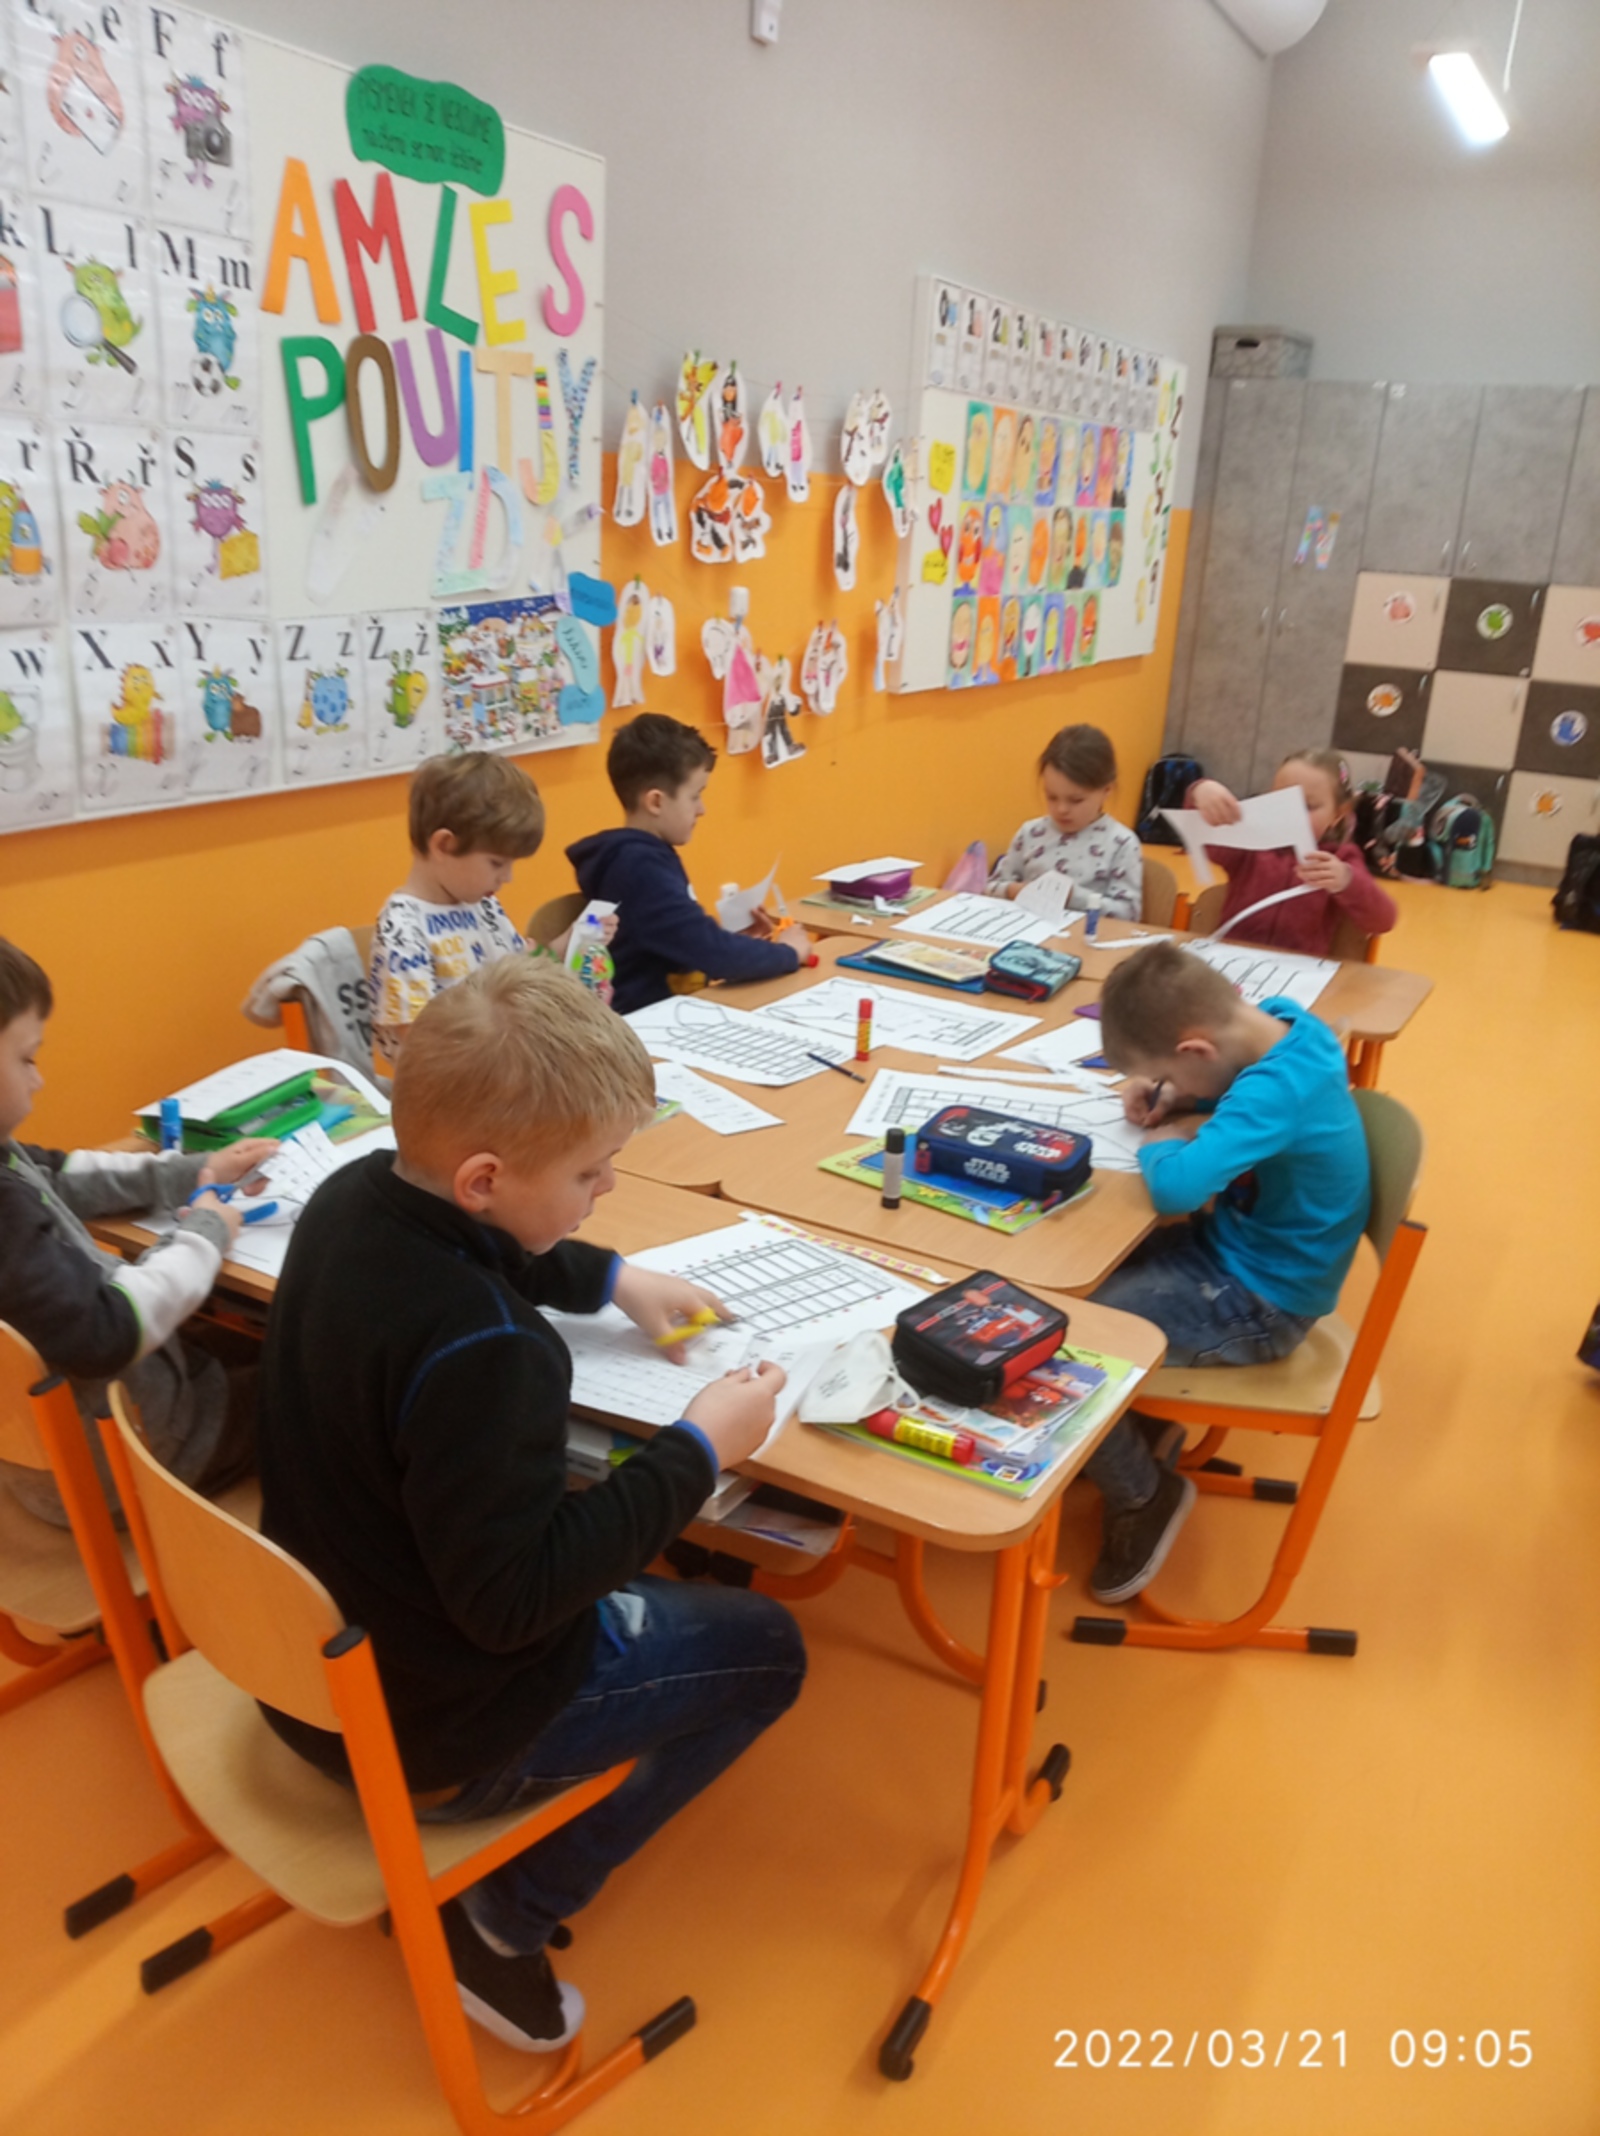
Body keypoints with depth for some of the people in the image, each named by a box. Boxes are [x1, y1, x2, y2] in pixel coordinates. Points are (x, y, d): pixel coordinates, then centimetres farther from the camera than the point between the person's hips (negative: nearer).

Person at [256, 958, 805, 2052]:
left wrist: (614, 1278, 9)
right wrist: (698, 1450, -22)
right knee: (765, 1647, 9)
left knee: (629, 1575, 30)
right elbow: (512, 1598, -28)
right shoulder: (474, 1351, -37)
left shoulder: (353, 1195, -10)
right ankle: (507, 1912, 9)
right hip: (426, 1727, -8)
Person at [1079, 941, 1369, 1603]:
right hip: (1239, 1247, 10)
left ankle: (1142, 1493, 10)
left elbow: (1177, 1185, -43)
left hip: (1255, 1304, -10)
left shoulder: (1277, 1091, -33)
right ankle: (1147, 1423, 27)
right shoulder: (1283, 1021, -7)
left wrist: (1163, 1142, -21)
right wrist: (1174, 1101, -4)